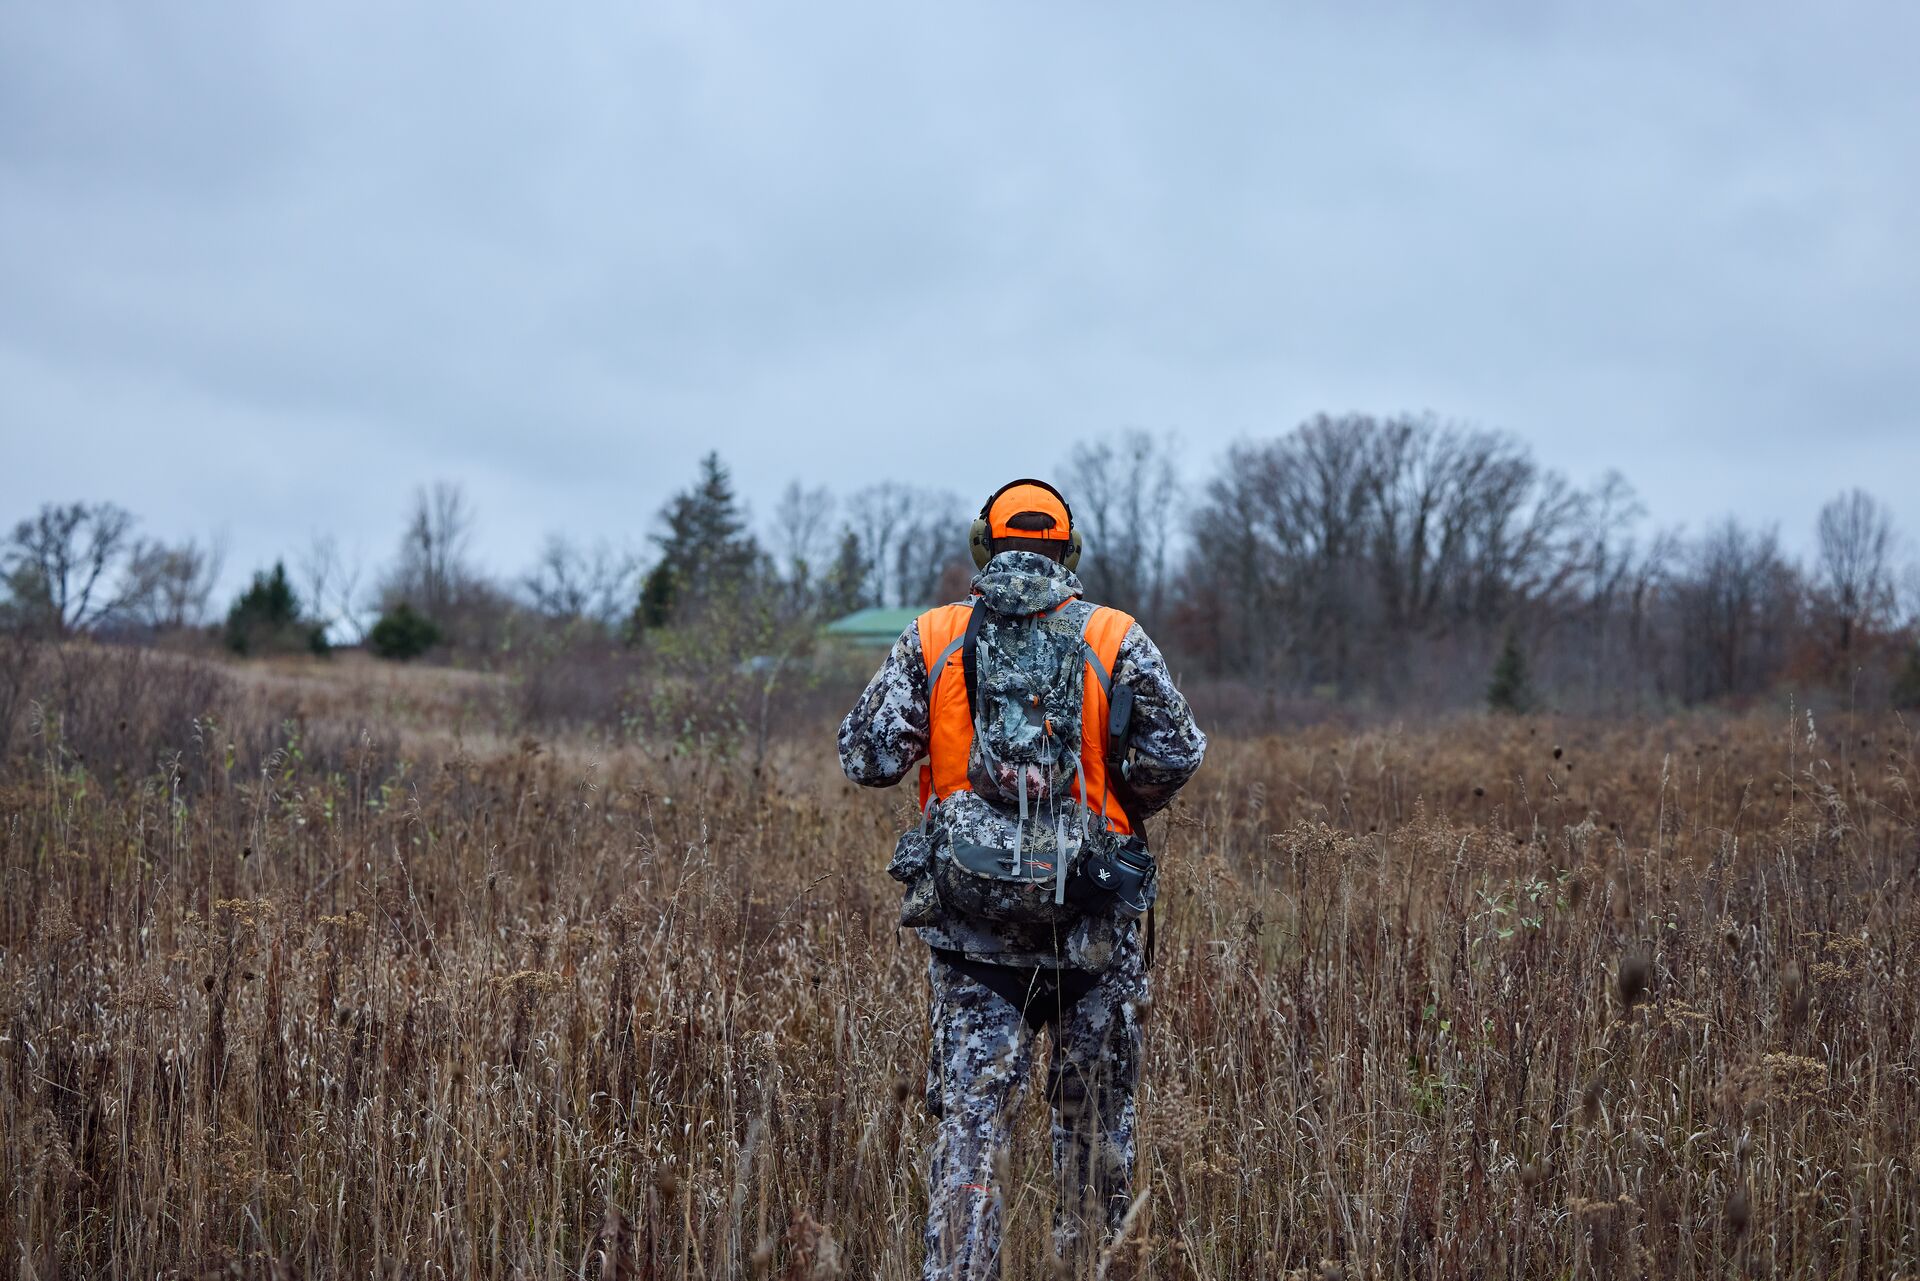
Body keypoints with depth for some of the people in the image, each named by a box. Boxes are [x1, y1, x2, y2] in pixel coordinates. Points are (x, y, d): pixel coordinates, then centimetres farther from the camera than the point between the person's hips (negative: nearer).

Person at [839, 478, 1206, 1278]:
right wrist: (1123, 806, 12)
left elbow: (866, 759, -3)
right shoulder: (1114, 639, 0)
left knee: (970, 1115, 2)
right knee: (1094, 1117, 14)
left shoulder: (932, 639, 2)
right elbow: (1175, 754, -8)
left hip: (967, 910, 0)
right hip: (1090, 913, 0)